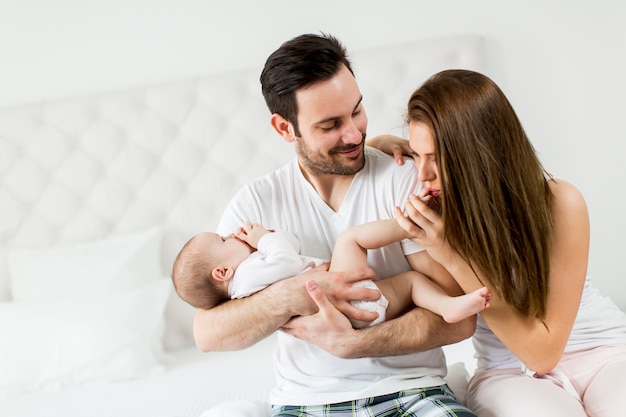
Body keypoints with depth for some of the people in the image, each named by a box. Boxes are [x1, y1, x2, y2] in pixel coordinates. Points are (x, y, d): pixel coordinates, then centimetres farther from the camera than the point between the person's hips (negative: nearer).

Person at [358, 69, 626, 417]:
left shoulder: (559, 203, -19)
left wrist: (454, 256, -28)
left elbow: (543, 350, -19)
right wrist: (380, 145, -16)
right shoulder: (437, 203, -11)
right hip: (512, 371, 1)